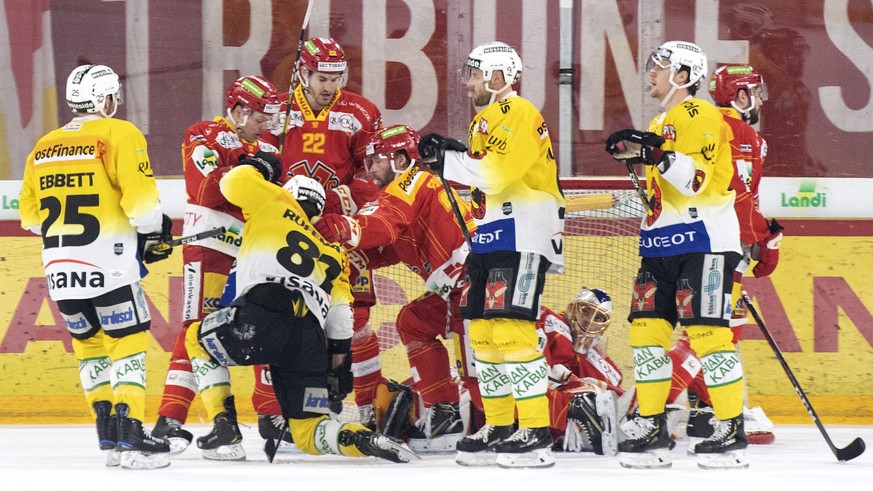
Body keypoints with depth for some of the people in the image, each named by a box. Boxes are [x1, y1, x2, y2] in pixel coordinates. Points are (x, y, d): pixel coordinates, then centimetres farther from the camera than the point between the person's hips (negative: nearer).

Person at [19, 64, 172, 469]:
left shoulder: (44, 147, 15)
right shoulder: (119, 134, -5)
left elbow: (30, 213, 17)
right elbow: (139, 194, -13)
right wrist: (154, 232, 3)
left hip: (59, 267, 6)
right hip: (107, 264, -6)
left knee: (89, 343, 17)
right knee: (129, 342, -2)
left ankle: (109, 436, 16)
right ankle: (129, 432, -12)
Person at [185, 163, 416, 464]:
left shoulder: (278, 204, 21)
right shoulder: (331, 253, 33)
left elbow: (235, 182, 17)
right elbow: (340, 322, 25)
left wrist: (258, 167, 38)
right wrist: (340, 368, 28)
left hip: (266, 317, -4)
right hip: (310, 346, 4)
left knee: (198, 339, 26)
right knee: (308, 433, 13)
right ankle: (361, 439, -18)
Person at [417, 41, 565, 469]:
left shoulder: (519, 114, -12)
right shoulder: (485, 119, 19)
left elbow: (495, 173, -22)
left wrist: (448, 159, -16)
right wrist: (450, 155, 7)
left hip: (523, 236, -10)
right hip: (488, 237, 10)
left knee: (511, 329, -16)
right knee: (483, 332, 10)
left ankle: (537, 432, -16)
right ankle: (499, 428, 17)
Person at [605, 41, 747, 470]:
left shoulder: (701, 116, -8)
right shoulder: (659, 125, 22)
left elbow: (705, 180, -22)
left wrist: (661, 157, -32)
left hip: (703, 240, -9)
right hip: (661, 244, 9)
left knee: (706, 331, -12)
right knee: (647, 330, 4)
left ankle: (731, 432, -9)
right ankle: (652, 430, 8)